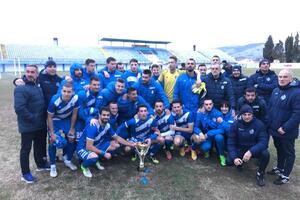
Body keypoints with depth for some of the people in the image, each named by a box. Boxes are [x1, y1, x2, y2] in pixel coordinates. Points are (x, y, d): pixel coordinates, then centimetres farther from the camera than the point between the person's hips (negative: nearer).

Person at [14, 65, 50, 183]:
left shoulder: (37, 86, 7)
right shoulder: (21, 89, -19)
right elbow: (19, 108, -28)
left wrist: (41, 118, 10)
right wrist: (33, 119, -22)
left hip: (40, 124, 8)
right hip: (28, 126, -8)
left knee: (40, 144, 22)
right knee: (26, 149, 7)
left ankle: (41, 164, 42)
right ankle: (25, 174, 23)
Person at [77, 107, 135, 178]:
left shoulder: (107, 125, -9)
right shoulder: (93, 126, -30)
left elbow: (117, 138, 5)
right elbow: (89, 147, -32)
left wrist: (131, 144, 0)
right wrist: (104, 153, -28)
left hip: (96, 146, 7)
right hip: (83, 149, -7)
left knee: (116, 145, -3)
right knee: (94, 157, -38)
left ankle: (96, 160, 9)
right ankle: (84, 166, -1)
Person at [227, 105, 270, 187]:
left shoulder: (259, 124, -14)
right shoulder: (236, 124, -11)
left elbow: (263, 141, -23)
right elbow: (231, 142, -12)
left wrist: (251, 151, -40)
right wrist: (234, 158, -26)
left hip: (255, 149, 0)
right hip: (240, 149, 1)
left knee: (265, 154, -31)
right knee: (229, 161, -22)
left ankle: (260, 174, -1)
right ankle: (241, 162, 16)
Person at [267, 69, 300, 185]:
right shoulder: (275, 91, 4)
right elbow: (270, 108, 11)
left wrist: (285, 128, -23)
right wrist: (269, 123, 6)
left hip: (287, 132, -7)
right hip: (274, 129, 7)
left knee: (288, 153, 12)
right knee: (279, 149, 24)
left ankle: (285, 175, 27)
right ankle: (279, 168, 44)